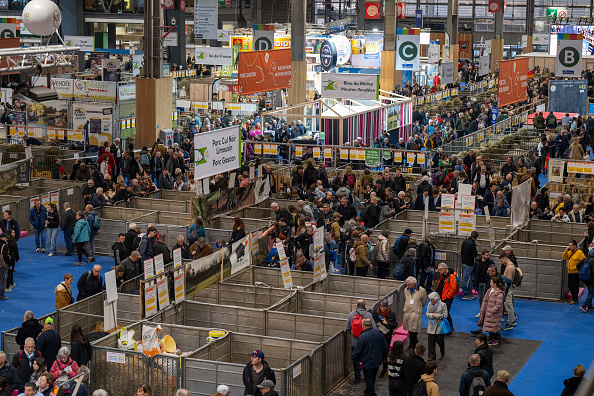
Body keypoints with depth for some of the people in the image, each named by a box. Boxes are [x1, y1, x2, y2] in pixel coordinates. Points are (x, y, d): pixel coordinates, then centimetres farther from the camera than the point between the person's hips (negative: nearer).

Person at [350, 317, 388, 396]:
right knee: (372, 378, 23)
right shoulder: (379, 332, -3)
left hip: (368, 363, -7)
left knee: (369, 380, 6)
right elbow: (385, 347, 6)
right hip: (378, 361, 7)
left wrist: (352, 356, 7)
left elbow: (357, 351, -14)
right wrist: (383, 357, 20)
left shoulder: (362, 337, -22)